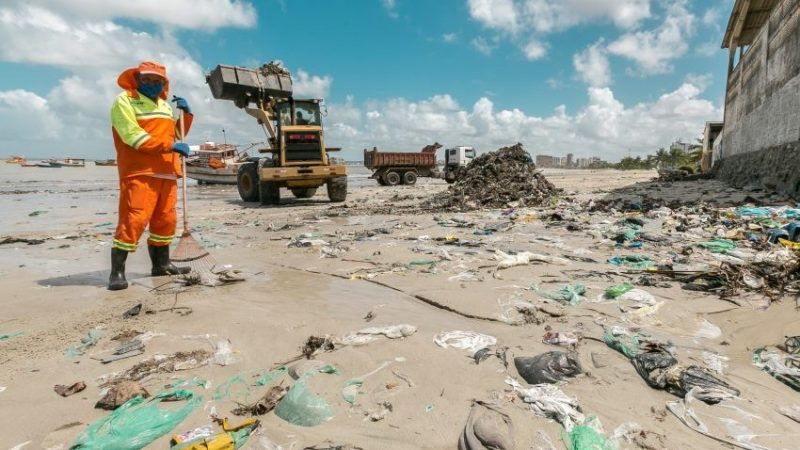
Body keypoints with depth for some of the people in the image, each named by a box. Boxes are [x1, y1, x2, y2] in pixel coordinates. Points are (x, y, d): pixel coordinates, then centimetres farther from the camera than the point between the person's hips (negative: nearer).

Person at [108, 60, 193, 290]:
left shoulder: (165, 105, 22)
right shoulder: (125, 100, 0)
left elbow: (178, 133, 28)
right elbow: (133, 136, -13)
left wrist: (186, 113, 12)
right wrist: (170, 146, -19)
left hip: (167, 172, 7)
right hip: (139, 172, -7)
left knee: (165, 219, 10)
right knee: (134, 219, -13)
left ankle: (161, 264, 22)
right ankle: (117, 271, -7)